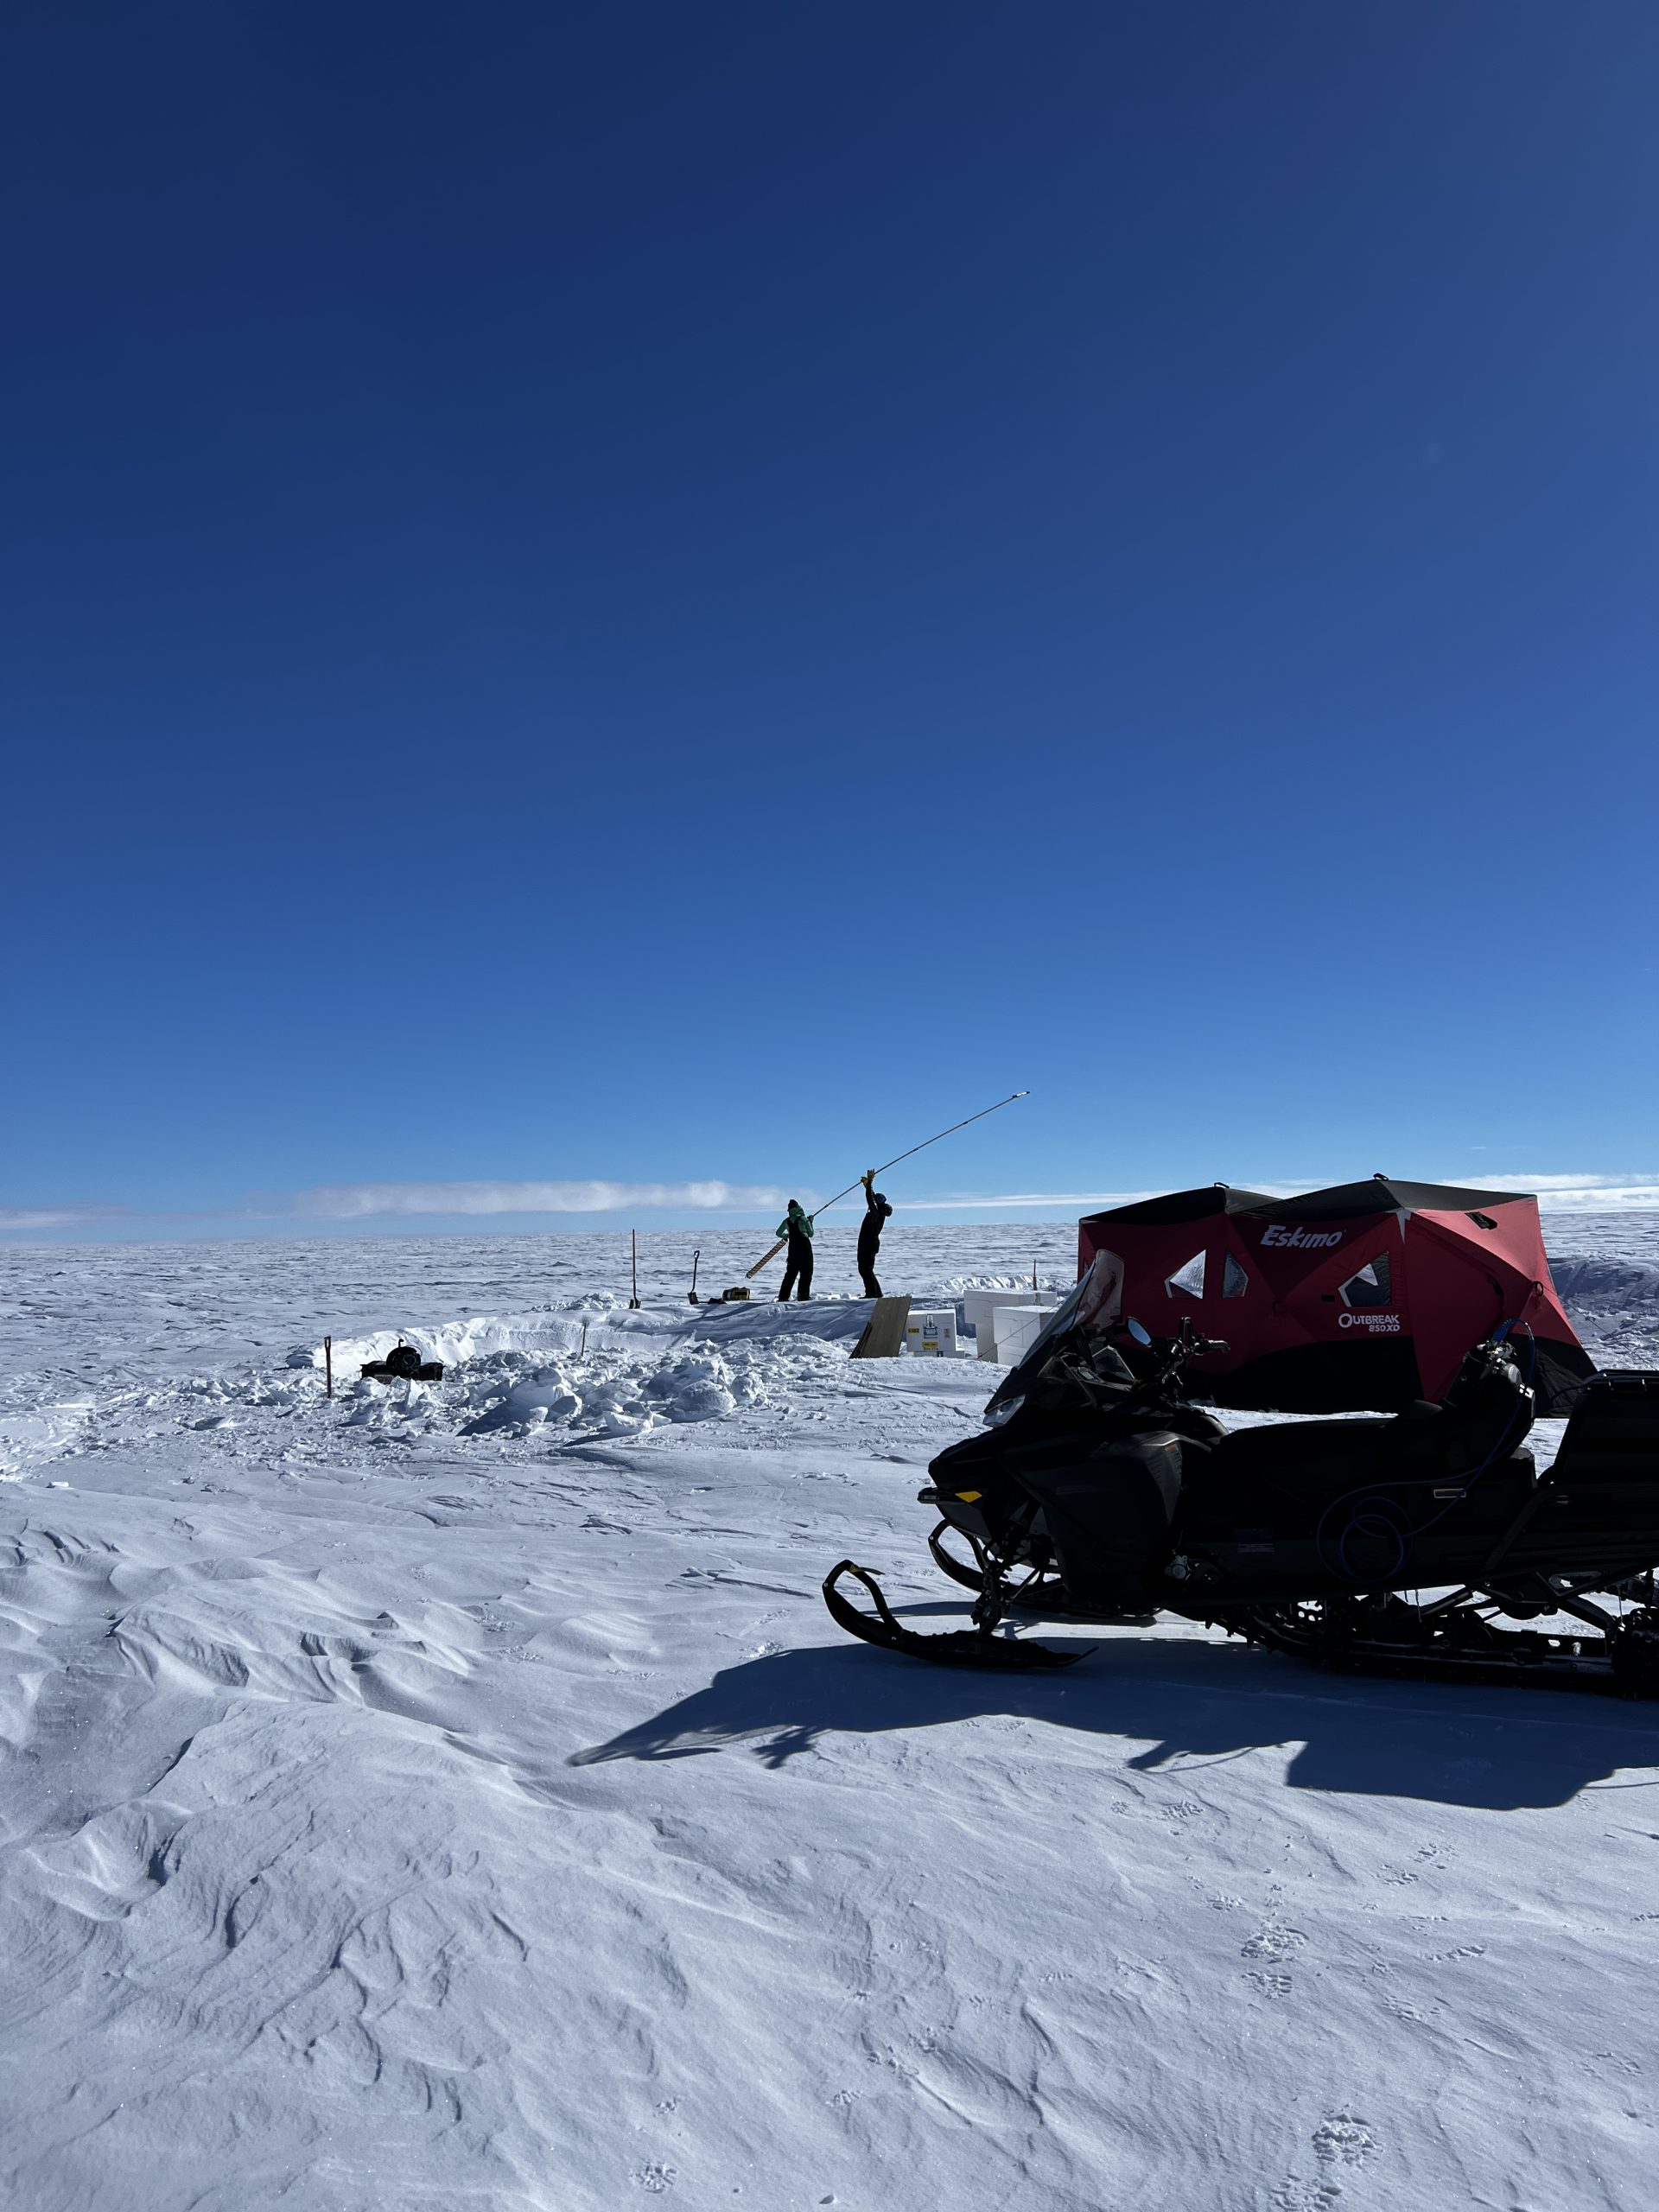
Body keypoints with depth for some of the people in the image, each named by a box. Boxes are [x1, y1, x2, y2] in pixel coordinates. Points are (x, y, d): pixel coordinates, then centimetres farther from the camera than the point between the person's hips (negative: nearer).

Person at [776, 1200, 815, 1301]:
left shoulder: (787, 1221, 4)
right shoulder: (804, 1219, -6)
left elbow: (778, 1233, 12)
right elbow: (811, 1234, 1)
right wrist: (810, 1222, 12)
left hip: (793, 1248, 4)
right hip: (805, 1248, -4)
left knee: (790, 1273, 10)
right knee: (806, 1273, 2)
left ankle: (783, 1297, 7)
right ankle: (803, 1296, -4)